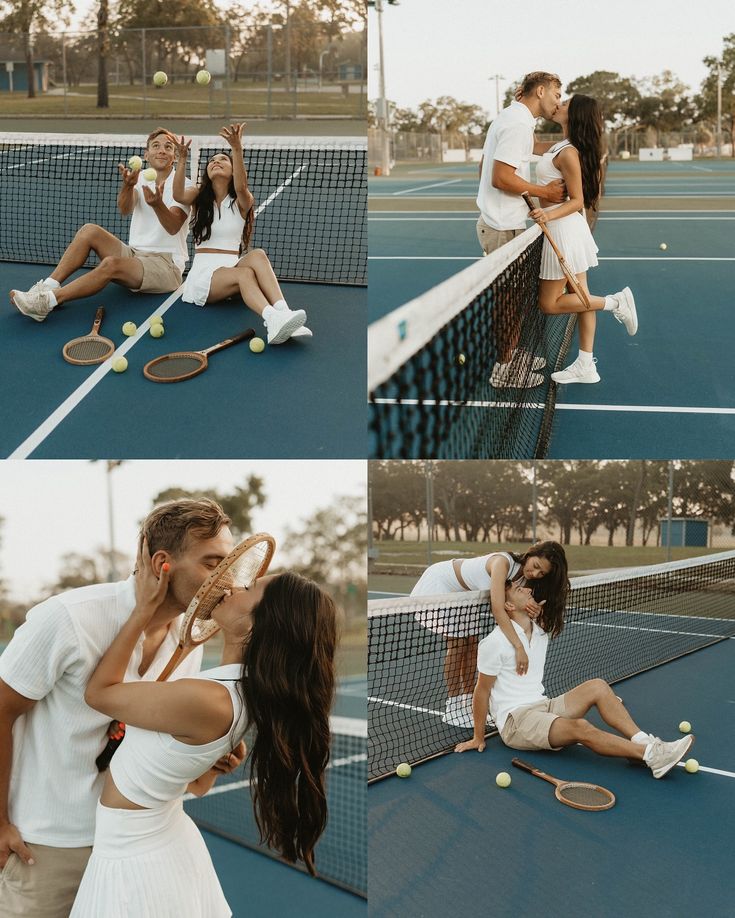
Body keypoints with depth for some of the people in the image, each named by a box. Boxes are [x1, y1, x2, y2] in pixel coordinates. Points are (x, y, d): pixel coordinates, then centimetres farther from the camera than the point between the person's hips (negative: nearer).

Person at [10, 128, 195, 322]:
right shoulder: (141, 178, 9)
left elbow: (173, 227, -22)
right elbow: (125, 209, -13)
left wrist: (157, 204, -43)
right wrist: (128, 185, -35)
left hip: (166, 265, -5)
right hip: (135, 254, 5)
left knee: (111, 263, -32)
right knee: (90, 230, -16)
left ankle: (48, 300, -37)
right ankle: (48, 285, -22)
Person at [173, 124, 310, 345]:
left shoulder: (241, 201, 8)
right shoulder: (199, 196, 11)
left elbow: (241, 188, -19)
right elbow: (179, 196, -14)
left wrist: (237, 149, -35)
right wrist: (182, 158, -28)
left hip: (232, 266, 1)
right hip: (203, 273, -1)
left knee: (257, 255, -33)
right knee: (245, 273, -35)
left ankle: (282, 313, -54)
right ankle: (272, 319, -65)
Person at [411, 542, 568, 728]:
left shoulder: (525, 578, -13)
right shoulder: (503, 562, -38)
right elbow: (498, 610, -46)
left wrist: (532, 607, -39)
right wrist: (519, 647, -50)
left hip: (463, 594, 8)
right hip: (440, 583, -8)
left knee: (473, 645, 6)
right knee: (457, 645, -9)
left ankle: (468, 703, 18)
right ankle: (453, 708, 0)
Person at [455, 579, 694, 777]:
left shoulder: (542, 630, 10)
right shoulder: (494, 643, -12)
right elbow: (482, 691, -8)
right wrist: (478, 738, -5)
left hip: (543, 706, 8)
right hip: (514, 720, -8)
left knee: (597, 686, -13)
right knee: (581, 728, -32)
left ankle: (642, 741, -25)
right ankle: (651, 755, -39)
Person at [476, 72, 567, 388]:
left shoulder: (510, 118, 14)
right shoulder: (518, 123, -18)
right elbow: (501, 178, -25)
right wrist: (545, 192, -15)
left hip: (497, 222, 10)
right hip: (504, 228, -10)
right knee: (510, 299, -1)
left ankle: (511, 353, 31)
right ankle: (504, 369, 9)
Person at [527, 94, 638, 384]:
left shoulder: (568, 153, -19)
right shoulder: (560, 146, 7)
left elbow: (577, 201, -18)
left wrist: (549, 215, -34)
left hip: (564, 230, -9)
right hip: (568, 230, 9)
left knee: (549, 304, 0)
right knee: (580, 298, 10)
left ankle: (615, 302, 2)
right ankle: (586, 366, 15)